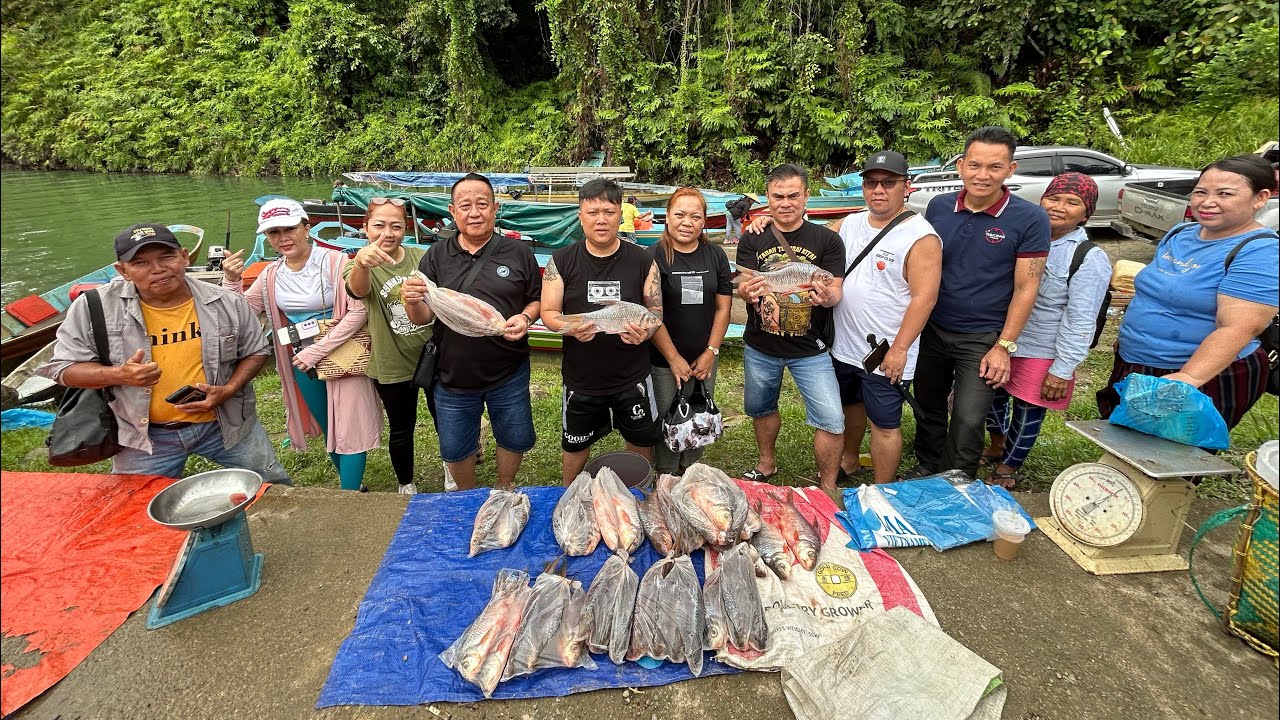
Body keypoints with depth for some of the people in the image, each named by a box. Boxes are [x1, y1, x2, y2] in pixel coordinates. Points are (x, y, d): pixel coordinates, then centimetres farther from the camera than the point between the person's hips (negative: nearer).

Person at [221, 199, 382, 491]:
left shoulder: (334, 262, -14)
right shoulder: (271, 275, 4)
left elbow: (358, 311, -20)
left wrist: (317, 351, -19)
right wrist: (232, 281, -14)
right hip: (302, 362, 6)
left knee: (348, 429, -1)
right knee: (327, 428, 17)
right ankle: (353, 483, 35)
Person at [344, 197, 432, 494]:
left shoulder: (422, 258, -4)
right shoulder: (360, 267, -12)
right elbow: (358, 289, -38)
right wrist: (361, 262, -59)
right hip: (393, 366, -2)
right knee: (401, 428, 14)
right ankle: (406, 485, 38)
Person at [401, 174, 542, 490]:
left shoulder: (518, 253, -2)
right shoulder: (437, 256, 0)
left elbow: (538, 299, 4)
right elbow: (423, 318, -2)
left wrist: (525, 318, -17)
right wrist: (413, 302, -24)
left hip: (509, 373, 0)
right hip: (454, 376, 1)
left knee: (515, 440, 16)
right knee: (455, 449, 16)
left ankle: (504, 489, 46)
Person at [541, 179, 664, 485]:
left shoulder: (643, 261, -4)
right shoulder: (561, 262, -5)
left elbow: (656, 310, 1)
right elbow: (548, 313, -2)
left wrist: (645, 331, -22)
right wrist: (571, 328, -25)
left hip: (632, 376, 0)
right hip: (580, 377, 0)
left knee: (642, 443, 16)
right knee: (575, 447, 18)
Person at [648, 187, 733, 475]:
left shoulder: (716, 256, 3)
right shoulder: (655, 257, -10)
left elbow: (723, 307, 4)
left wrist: (711, 352, -4)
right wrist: (674, 358, -13)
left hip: (704, 358, 4)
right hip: (664, 360, -4)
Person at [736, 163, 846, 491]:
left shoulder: (827, 240, -5)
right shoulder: (752, 240, -1)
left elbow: (835, 291, -9)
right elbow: (742, 287, -9)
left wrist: (827, 296, -34)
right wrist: (747, 292, -34)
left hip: (810, 349, -2)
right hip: (760, 346, 2)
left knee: (832, 421, -9)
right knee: (761, 409, 20)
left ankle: (828, 488, 15)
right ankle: (766, 464, 47)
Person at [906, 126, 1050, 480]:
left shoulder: (1030, 219, -12)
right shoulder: (939, 206, -2)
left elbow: (1025, 288, -9)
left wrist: (1004, 347, -12)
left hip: (982, 340, -4)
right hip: (932, 329, 4)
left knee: (967, 422, -1)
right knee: (928, 408, 17)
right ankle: (927, 468, 39)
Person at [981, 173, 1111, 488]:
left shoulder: (1090, 259, -14)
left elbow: (1080, 321, -15)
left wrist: (1063, 370, -16)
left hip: (1041, 354, -5)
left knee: (1027, 412, 8)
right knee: (994, 396, 19)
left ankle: (1007, 469, 29)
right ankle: (997, 445, 46)